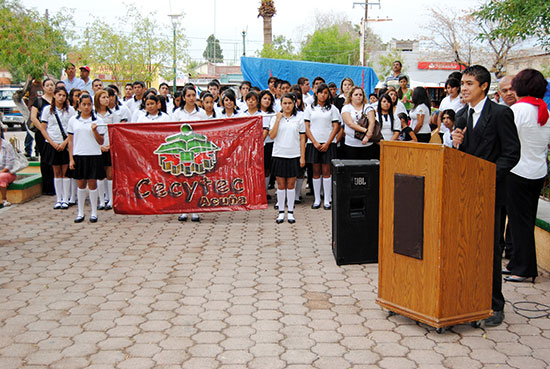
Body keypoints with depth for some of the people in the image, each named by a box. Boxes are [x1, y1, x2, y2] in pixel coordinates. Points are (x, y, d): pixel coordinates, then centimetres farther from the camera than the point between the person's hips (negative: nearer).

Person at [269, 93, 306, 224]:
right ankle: (281, 212, 14)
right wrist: (278, 119, -11)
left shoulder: (299, 118, 4)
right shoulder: (276, 118, 4)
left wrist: (302, 157, -1)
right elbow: (272, 135, -7)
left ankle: (290, 212, 13)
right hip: (279, 155, 0)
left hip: (294, 155, 0)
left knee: (291, 185, 4)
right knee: (281, 185, 5)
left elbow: (302, 139, 4)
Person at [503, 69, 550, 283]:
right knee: (528, 219, 13)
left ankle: (524, 268, 6)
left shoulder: (517, 109, -14)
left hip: (518, 171, -7)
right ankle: (518, 263, 22)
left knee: (520, 220, 0)